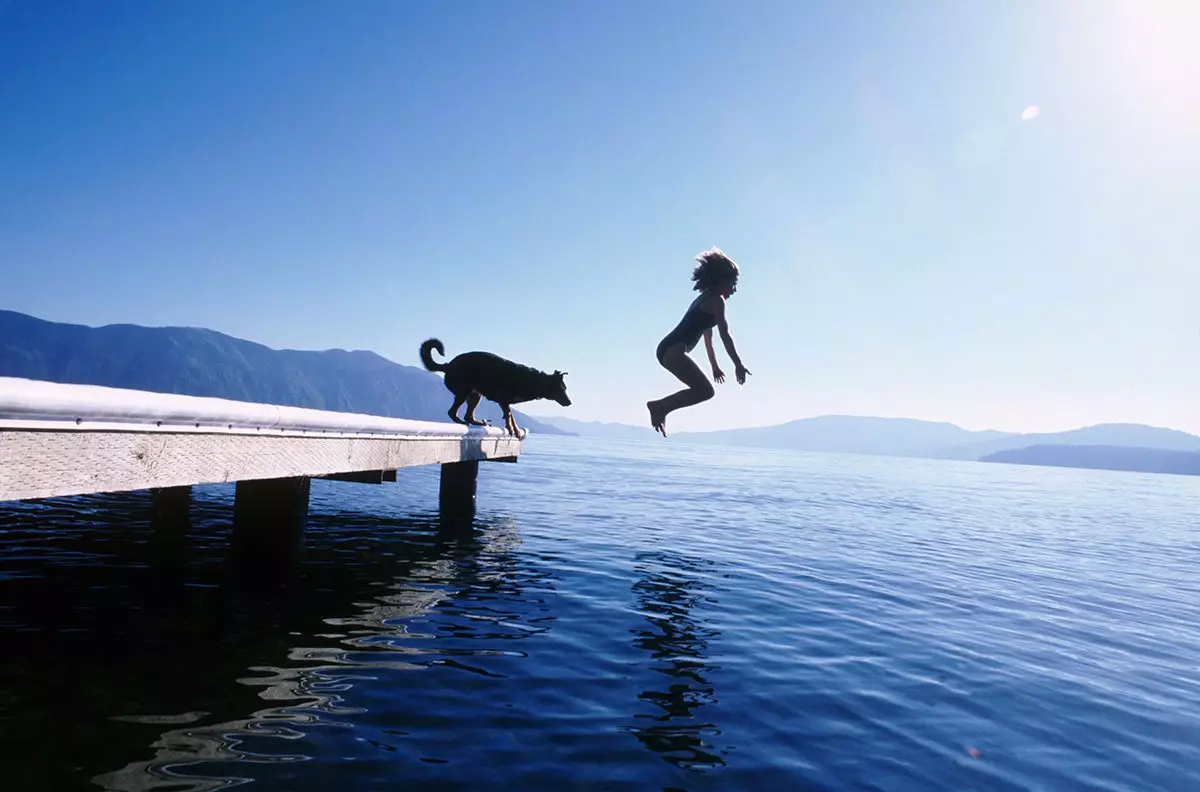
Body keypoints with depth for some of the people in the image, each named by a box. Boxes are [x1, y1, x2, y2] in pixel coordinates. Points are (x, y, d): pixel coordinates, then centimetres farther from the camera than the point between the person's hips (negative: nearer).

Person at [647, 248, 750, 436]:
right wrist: (738, 364, -11)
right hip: (674, 349, -10)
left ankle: (660, 407, 10)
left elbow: (708, 337, 33)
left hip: (668, 348, 10)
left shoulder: (706, 300, 27)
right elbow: (725, 335, -11)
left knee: (703, 390, 15)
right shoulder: (716, 300, -3)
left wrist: (715, 366, 37)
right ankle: (660, 407, -14)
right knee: (705, 391, -13)